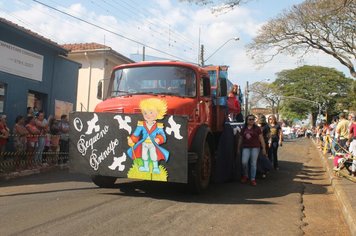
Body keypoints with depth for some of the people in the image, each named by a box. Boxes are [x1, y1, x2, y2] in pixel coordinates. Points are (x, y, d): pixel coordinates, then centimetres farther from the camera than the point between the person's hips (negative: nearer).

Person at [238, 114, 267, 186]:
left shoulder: (257, 128, 4)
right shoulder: (243, 129, 10)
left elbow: (261, 139, 4)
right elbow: (240, 139, 15)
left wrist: (264, 148, 1)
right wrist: (238, 148, 14)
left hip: (255, 147, -1)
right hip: (246, 148, 1)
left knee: (253, 163, 0)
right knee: (244, 162, -13)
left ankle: (253, 179, 9)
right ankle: (245, 175, 12)